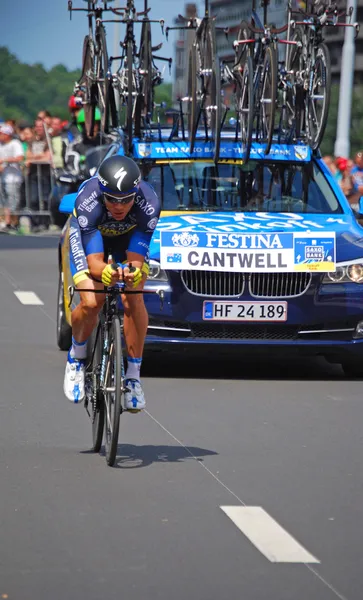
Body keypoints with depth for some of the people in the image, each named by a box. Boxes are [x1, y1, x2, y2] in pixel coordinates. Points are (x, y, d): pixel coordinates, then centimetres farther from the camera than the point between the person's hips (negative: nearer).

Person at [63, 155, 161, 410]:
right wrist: (106, 272, -62)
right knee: (91, 303, -23)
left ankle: (133, 376, -9)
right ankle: (76, 357, 8)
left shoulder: (149, 204, -36)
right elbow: (93, 261, -39)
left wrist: (132, 272, -57)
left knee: (133, 299, -23)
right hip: (90, 235, -1)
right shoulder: (88, 202, -40)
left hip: (130, 237, 1)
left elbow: (135, 259, -34)